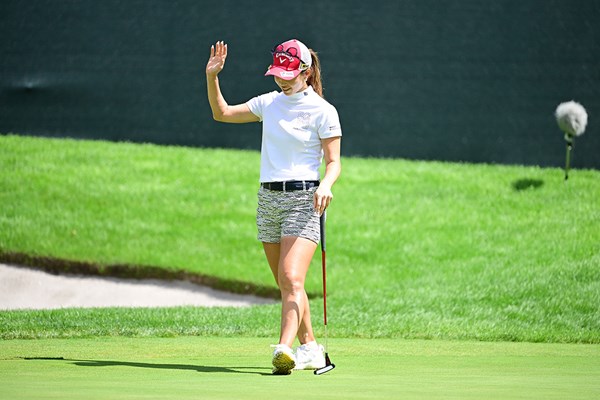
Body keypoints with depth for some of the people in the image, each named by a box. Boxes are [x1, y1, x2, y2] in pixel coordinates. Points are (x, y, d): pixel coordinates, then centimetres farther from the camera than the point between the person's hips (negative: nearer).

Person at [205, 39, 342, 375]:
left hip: (304, 199, -6)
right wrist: (212, 77, 7)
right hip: (268, 198, 6)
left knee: (292, 279, -20)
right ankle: (310, 347, 20)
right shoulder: (269, 103, 12)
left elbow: (334, 162, -4)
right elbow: (222, 113, 21)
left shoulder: (323, 111, -4)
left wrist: (326, 185, -24)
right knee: (285, 284, 9)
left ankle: (285, 350, -33)